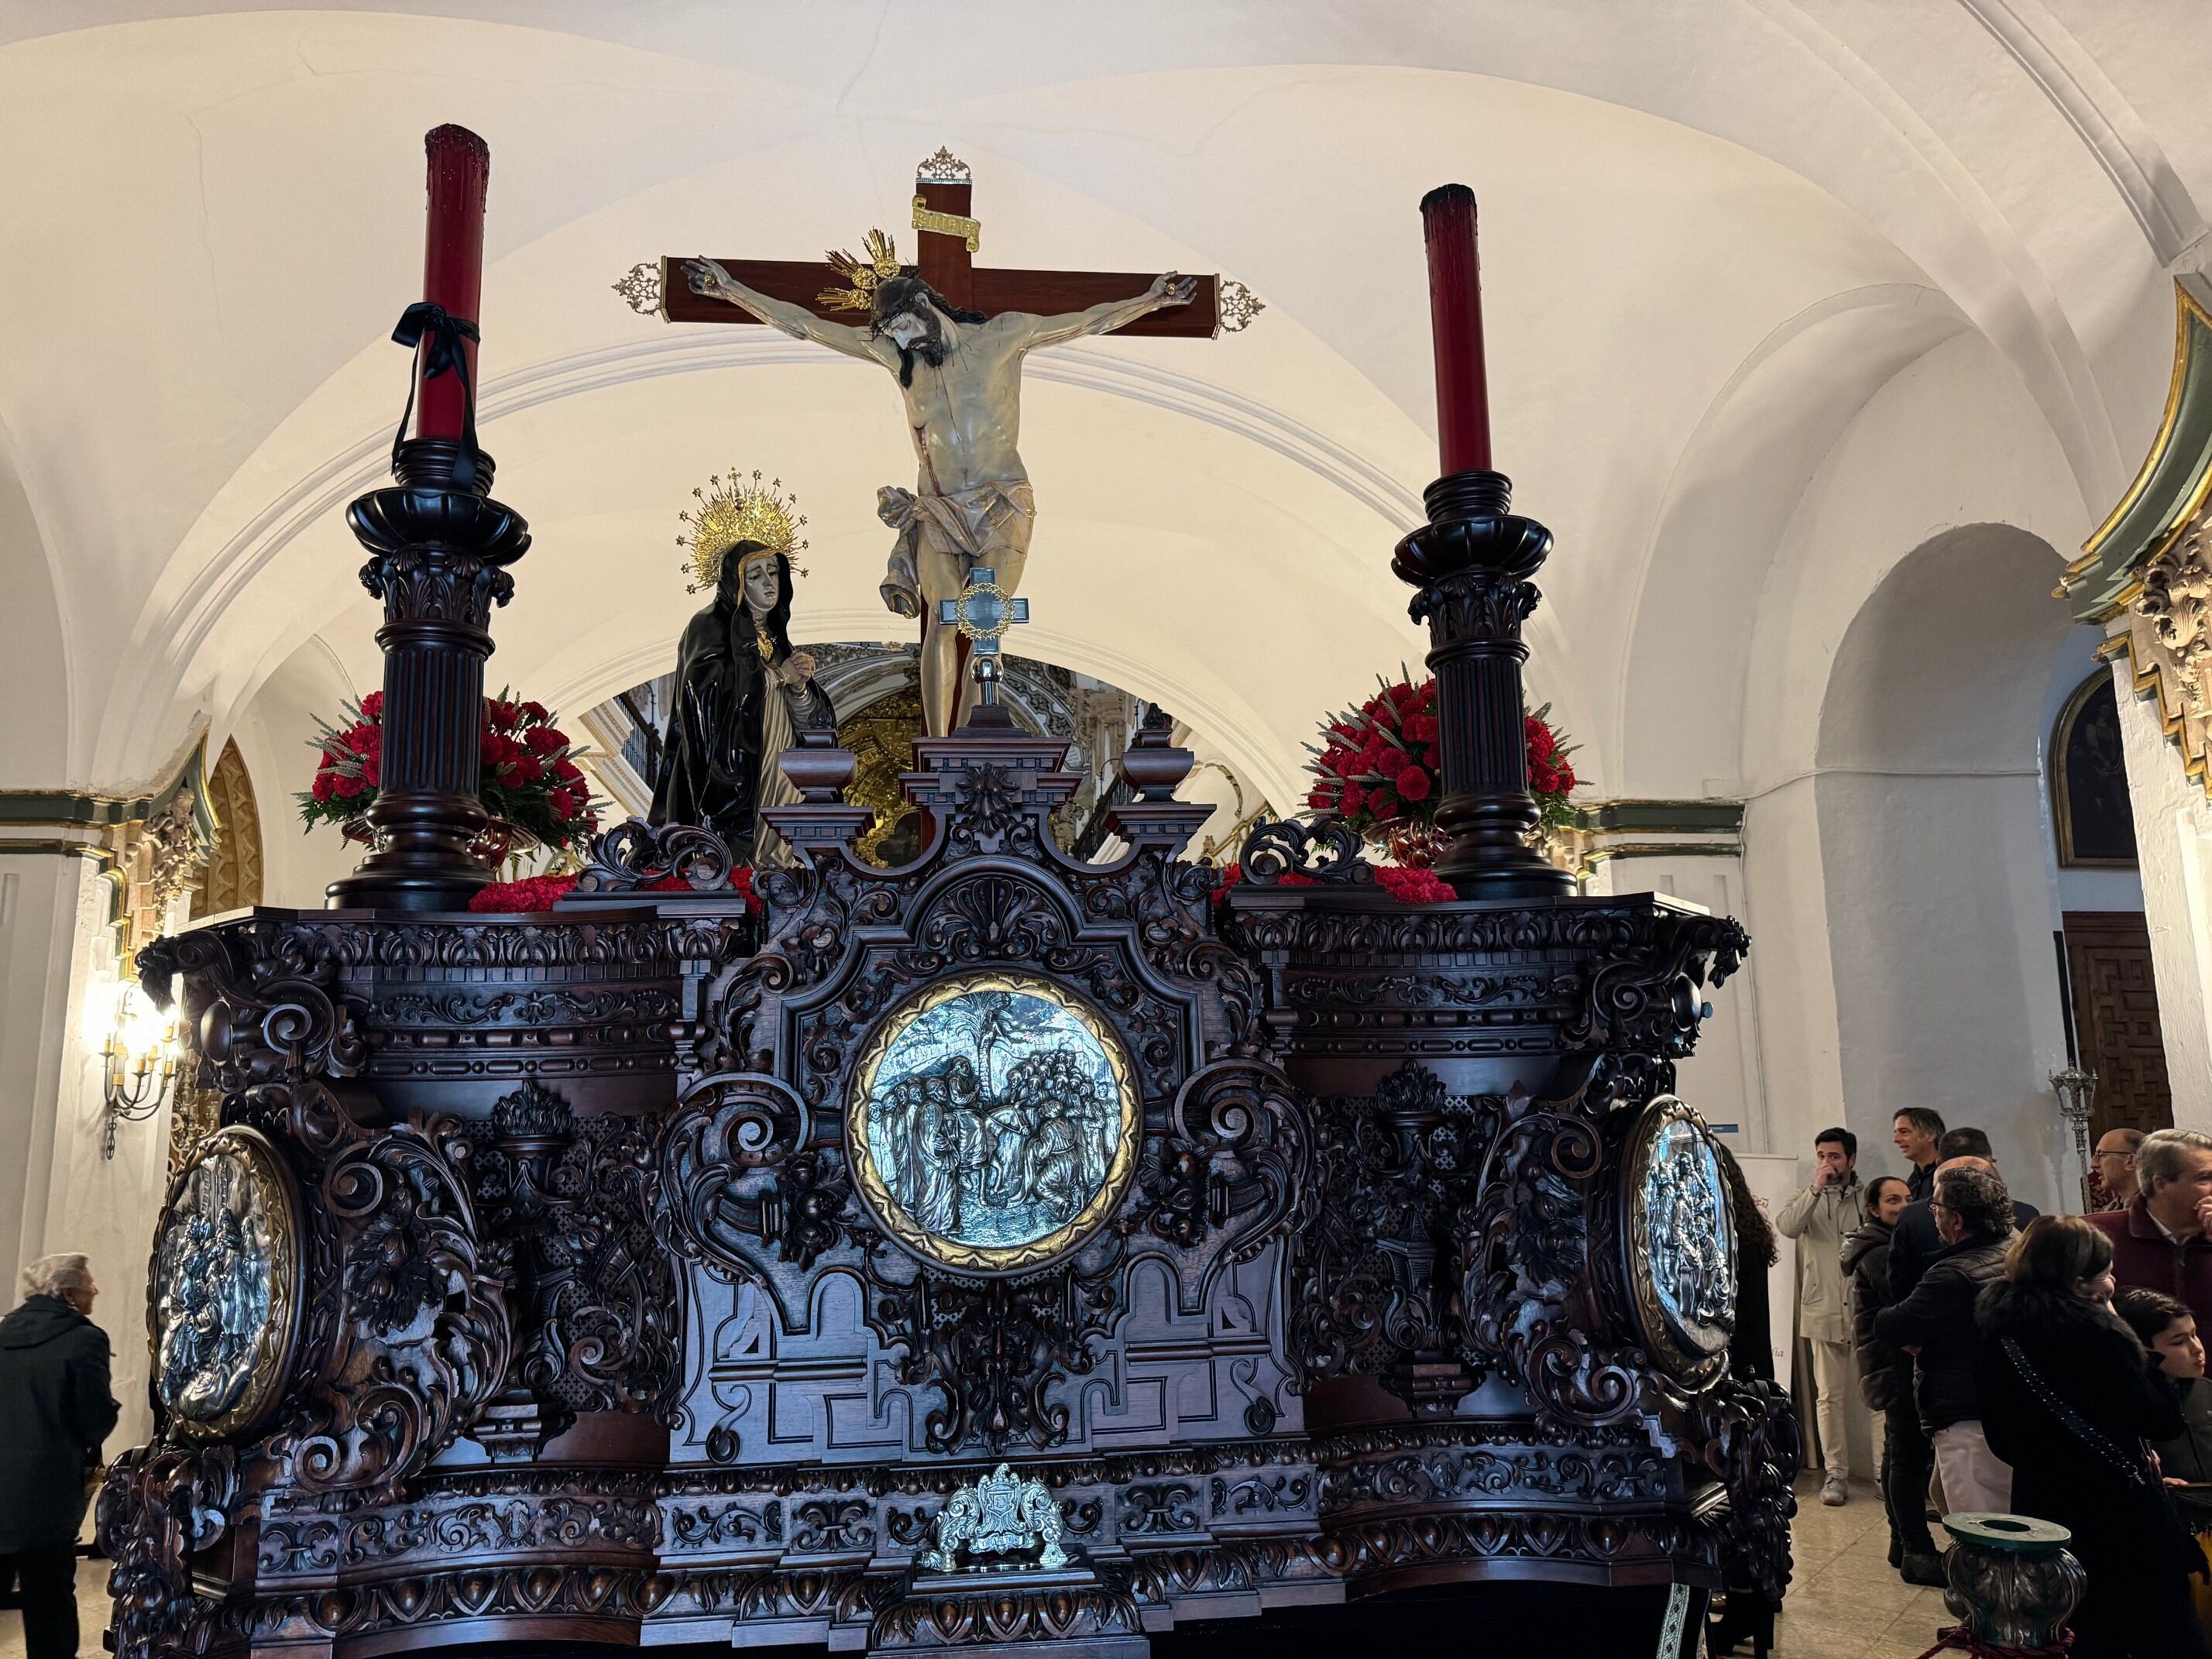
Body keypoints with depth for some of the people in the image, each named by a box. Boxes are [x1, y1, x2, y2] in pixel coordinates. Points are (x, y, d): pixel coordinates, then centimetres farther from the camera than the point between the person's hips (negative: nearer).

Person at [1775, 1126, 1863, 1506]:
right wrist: (1816, 1188, -16)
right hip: (1825, 1311, 1)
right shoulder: (1810, 1200, 8)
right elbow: (1786, 1226, -12)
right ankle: (1836, 1473, 9)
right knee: (1830, 1396, 4)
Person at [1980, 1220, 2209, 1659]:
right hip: (2119, 1515, -7)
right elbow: (2164, 1420, -11)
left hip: (2042, 1507, 7)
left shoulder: (2000, 1329, 2)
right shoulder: (2093, 1332, -19)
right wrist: (2119, 1332, -7)